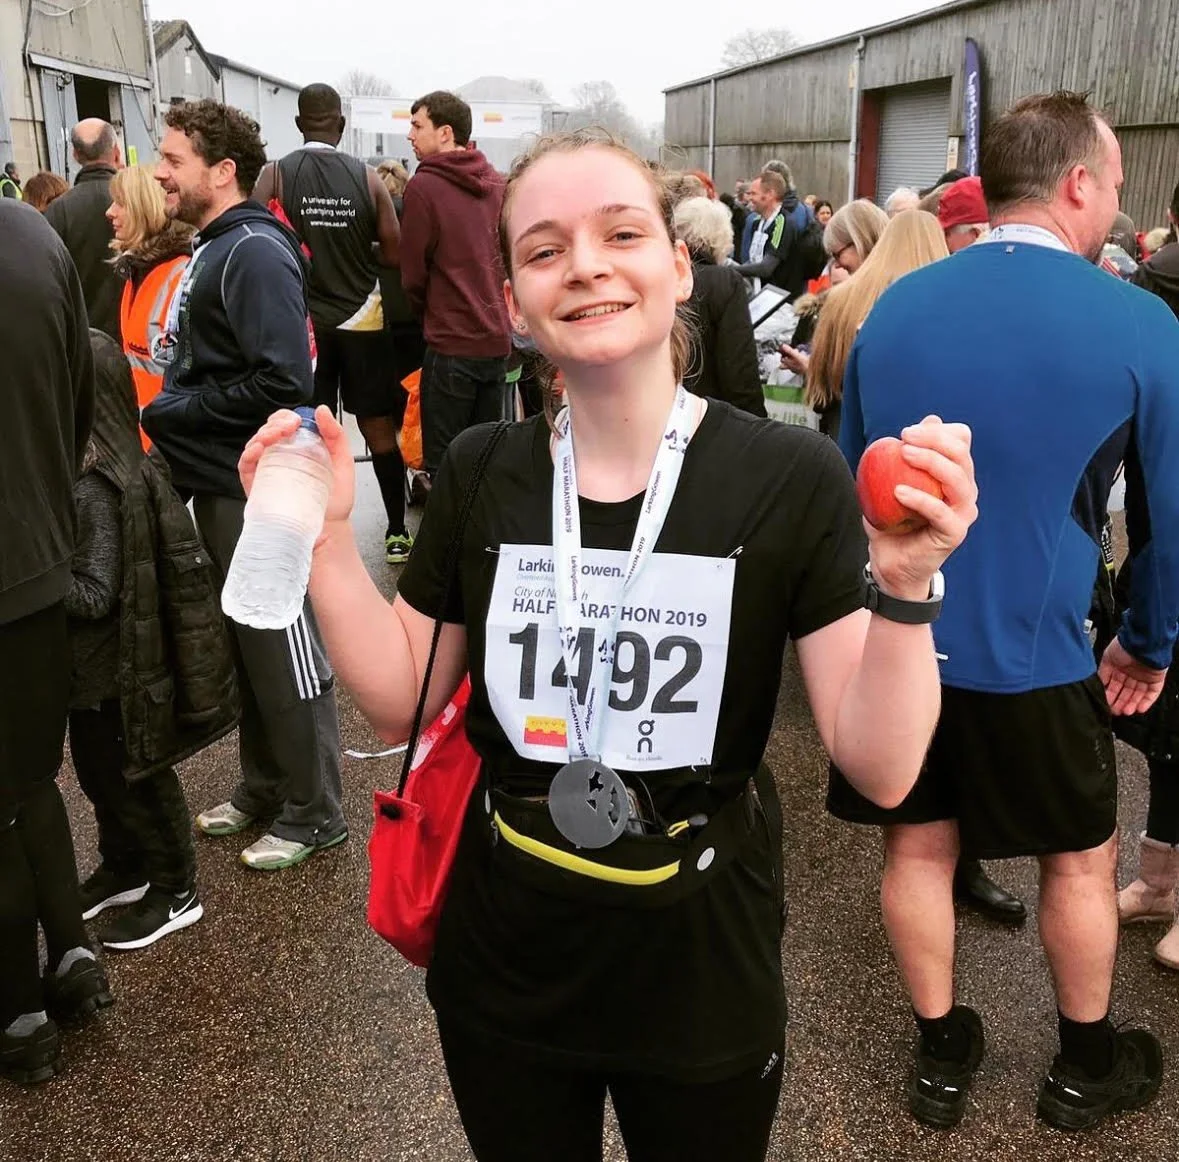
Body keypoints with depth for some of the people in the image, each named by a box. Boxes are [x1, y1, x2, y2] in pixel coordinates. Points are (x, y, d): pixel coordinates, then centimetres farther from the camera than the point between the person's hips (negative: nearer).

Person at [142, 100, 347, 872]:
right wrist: (166, 410, 3)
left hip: (260, 493, -9)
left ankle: (314, 813, 18)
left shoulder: (256, 253, -16)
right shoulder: (214, 249, 12)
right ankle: (265, 786, 34)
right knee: (244, 646, 18)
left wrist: (168, 413, -16)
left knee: (285, 655, 3)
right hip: (220, 486, 9)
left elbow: (283, 383, -25)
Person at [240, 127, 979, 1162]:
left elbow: (881, 769, -18)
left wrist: (904, 585, -34)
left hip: (701, 964, -2)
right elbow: (402, 703, 0)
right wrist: (328, 537, -11)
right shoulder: (480, 475, -6)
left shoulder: (791, 479, -16)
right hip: (502, 964, 3)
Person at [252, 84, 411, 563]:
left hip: (301, 322, 0)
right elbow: (394, 252, -1)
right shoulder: (367, 177, -4)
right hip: (361, 320, 0)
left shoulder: (274, 175, -5)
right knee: (380, 430, 10)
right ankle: (397, 532, 17)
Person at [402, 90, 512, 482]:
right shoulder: (498, 182, 8)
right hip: (499, 339, 6)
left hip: (452, 343, -6)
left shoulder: (424, 186, -10)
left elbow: (413, 273, -4)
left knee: (444, 464, 1)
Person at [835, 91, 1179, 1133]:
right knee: (1081, 858, 19)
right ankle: (1087, 1068, 39)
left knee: (919, 846, 18)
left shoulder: (892, 308, -1)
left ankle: (941, 1056, 35)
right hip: (1030, 653, -3)